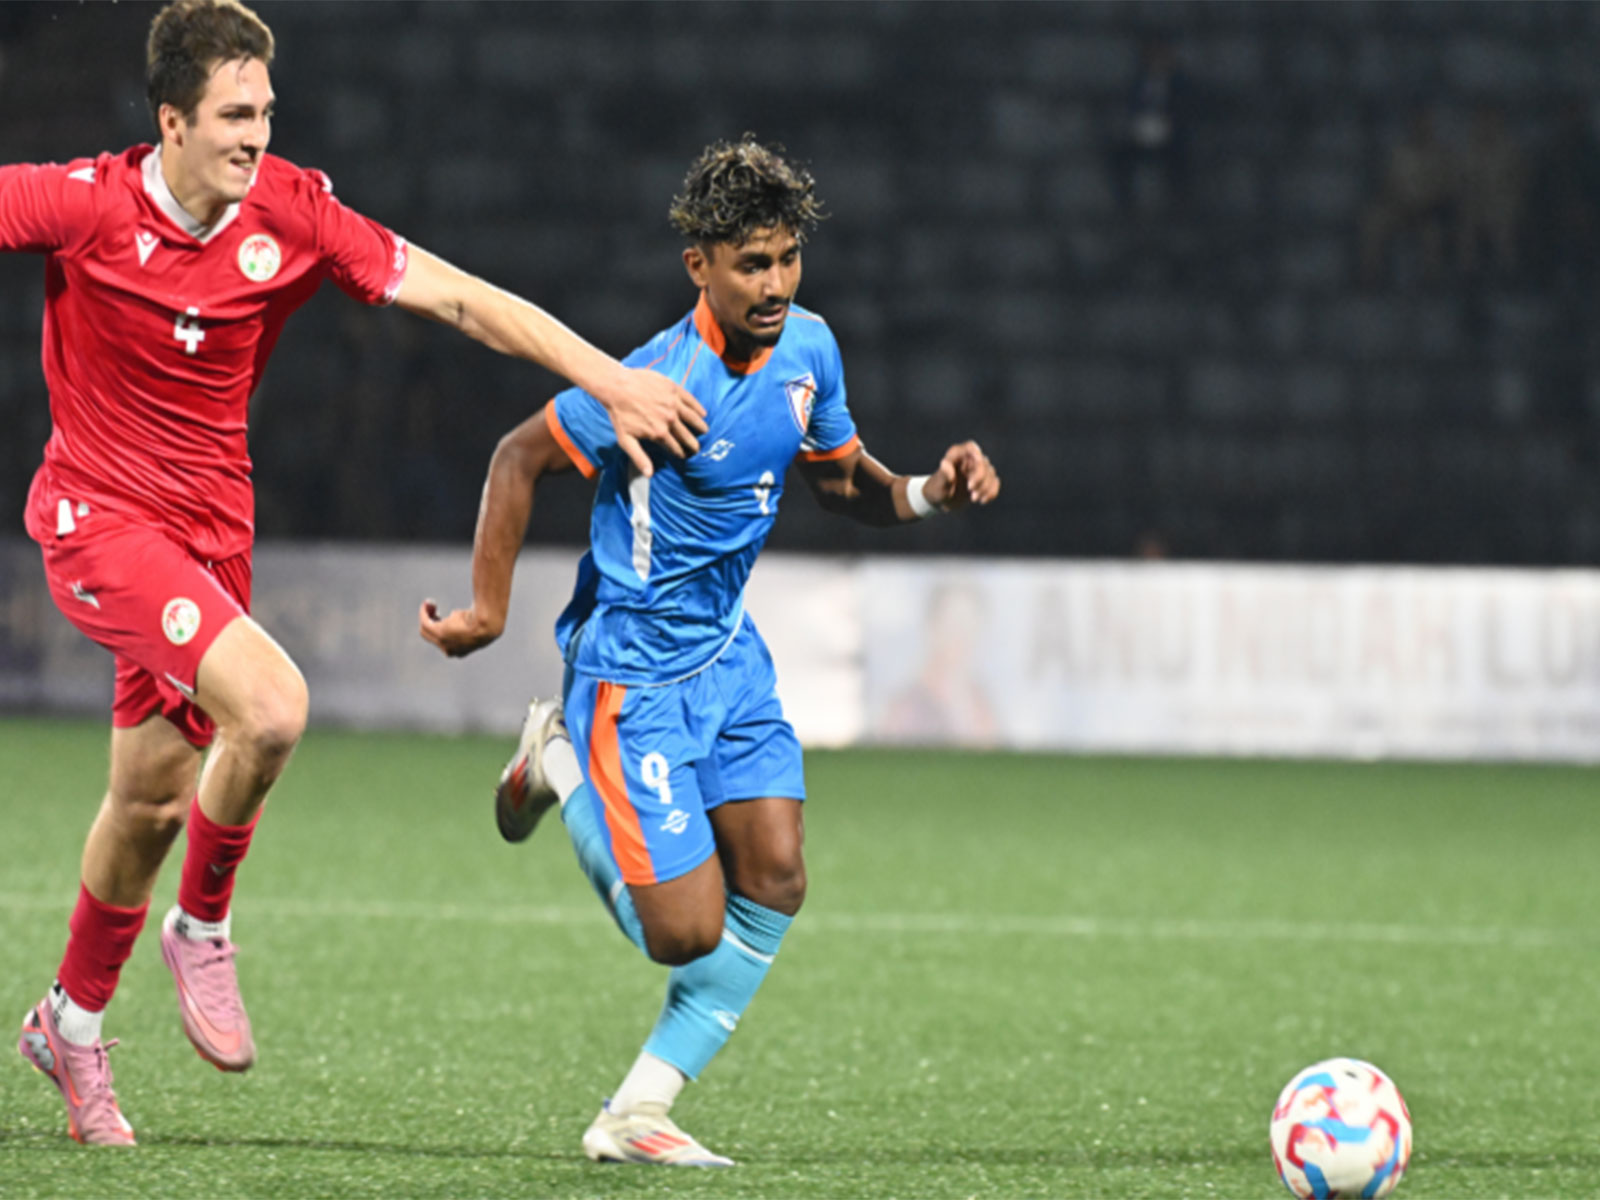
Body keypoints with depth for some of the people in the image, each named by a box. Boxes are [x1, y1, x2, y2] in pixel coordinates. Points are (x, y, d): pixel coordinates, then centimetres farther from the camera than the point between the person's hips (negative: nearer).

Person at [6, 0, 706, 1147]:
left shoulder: (292, 213, -9)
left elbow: (459, 297, -7)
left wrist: (611, 378, -13)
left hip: (210, 527, 5)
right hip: (99, 515, -5)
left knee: (153, 794, 12)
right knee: (269, 703, -26)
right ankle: (202, 927, -1)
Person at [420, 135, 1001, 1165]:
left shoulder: (808, 348, -2)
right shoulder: (658, 383, -25)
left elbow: (842, 479, 14)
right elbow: (521, 459, -14)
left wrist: (930, 493, -5)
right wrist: (489, 610, -12)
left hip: (729, 654, 7)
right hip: (632, 671, -7)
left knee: (775, 886, -6)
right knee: (687, 934, -8)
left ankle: (638, 1114, 6)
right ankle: (564, 768, 19)